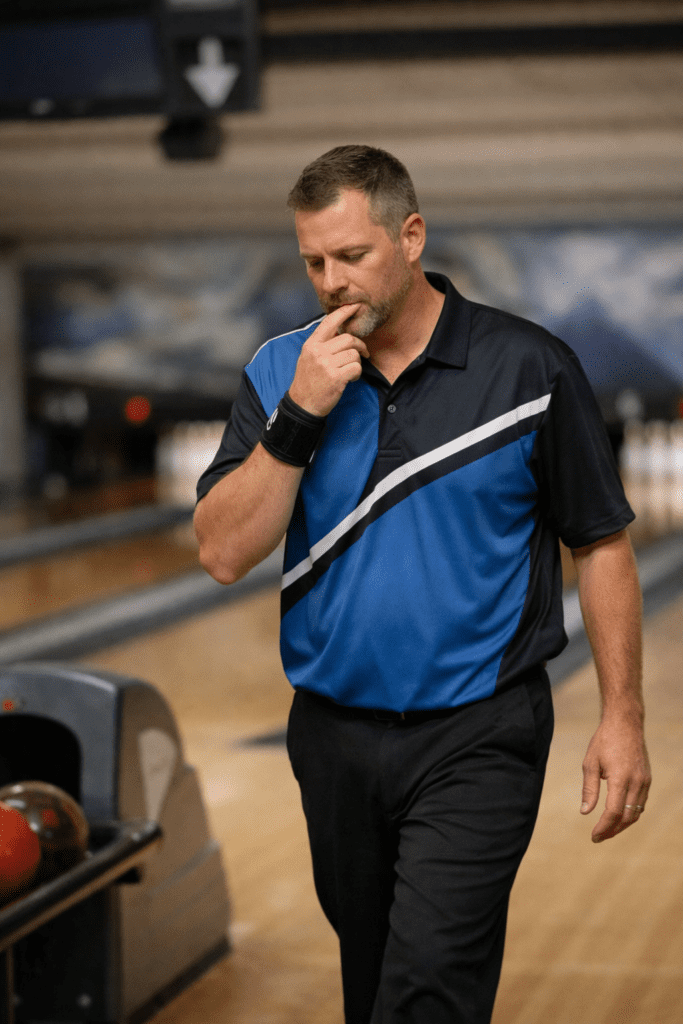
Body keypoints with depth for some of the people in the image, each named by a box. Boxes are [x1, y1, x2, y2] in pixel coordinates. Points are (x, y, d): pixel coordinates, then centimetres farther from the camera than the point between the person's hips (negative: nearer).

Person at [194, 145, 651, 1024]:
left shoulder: (528, 369, -6)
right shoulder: (279, 375, 1)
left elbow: (599, 544, -1)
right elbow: (224, 553, -7)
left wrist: (622, 719, -6)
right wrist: (298, 416, -18)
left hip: (477, 736, -4)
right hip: (334, 732, 4)